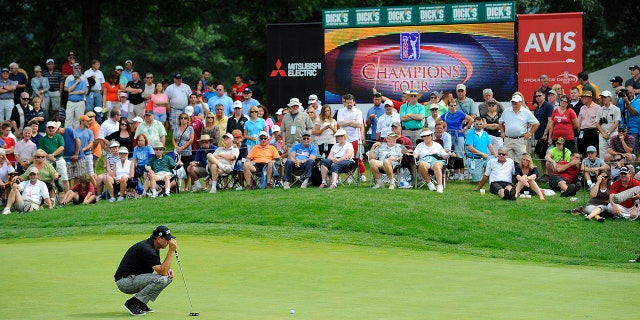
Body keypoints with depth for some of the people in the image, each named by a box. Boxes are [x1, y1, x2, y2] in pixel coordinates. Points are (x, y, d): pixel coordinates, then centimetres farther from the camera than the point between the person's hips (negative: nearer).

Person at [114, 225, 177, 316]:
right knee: (160, 279, -27)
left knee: (169, 276, 4)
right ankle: (132, 303, -15)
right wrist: (171, 250, -27)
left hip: (136, 278, 10)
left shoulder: (154, 247, 8)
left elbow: (159, 267, 21)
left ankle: (141, 304, 7)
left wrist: (168, 269, -1)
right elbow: (162, 271, -27)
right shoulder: (146, 249, -24)